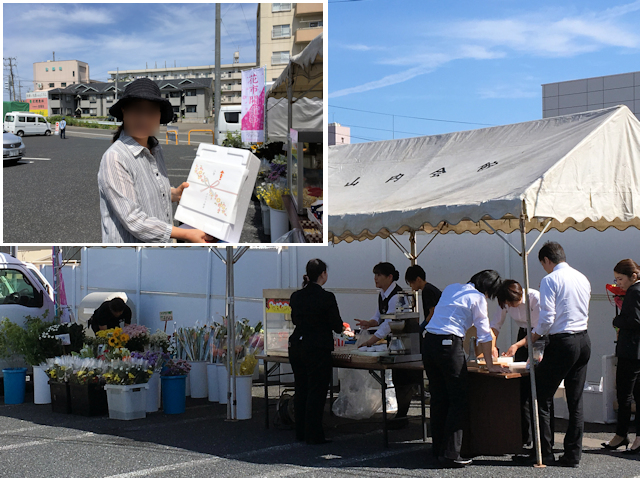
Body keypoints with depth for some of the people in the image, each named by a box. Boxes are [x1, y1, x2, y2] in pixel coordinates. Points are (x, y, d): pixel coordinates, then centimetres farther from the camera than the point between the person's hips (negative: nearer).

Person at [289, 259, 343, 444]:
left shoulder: (296, 296, 3)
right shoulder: (326, 297, -15)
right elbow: (337, 326, -9)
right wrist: (339, 326, 13)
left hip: (296, 347, 6)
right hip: (318, 349, -6)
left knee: (301, 390, 14)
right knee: (316, 392, 1)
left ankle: (301, 432, 21)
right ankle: (313, 435, 4)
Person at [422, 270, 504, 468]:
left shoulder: (451, 288, 19)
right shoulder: (477, 298, 0)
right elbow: (484, 335, 1)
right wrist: (490, 364, 9)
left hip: (428, 341, 7)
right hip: (449, 344, -7)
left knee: (438, 398, 15)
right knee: (459, 400, 0)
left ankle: (438, 448, 21)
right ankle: (450, 454, -3)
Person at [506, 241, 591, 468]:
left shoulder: (550, 280, -10)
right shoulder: (583, 279, 11)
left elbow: (547, 319, -16)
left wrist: (528, 340, -1)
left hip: (562, 343, -7)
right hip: (584, 341, 7)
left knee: (542, 398, 2)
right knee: (575, 402, 11)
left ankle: (545, 454, 3)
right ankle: (573, 455, 14)